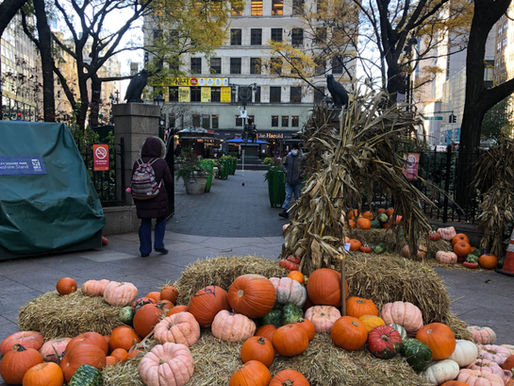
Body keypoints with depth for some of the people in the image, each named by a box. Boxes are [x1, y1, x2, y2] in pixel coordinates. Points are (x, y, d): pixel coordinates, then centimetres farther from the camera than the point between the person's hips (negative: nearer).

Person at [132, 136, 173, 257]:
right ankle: (158, 245, 10)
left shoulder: (137, 163, 0)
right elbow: (169, 182, -4)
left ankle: (145, 250, 12)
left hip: (142, 200, 3)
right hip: (158, 199, -3)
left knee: (145, 223, 11)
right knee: (161, 221, 16)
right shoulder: (161, 163, -9)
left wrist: (136, 200, 16)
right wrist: (166, 191, 18)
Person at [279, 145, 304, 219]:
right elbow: (284, 165, 20)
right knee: (288, 196, -1)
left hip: (297, 182, -2)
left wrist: (303, 173, -10)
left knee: (297, 197, 8)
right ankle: (285, 211, -2)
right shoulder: (288, 157, 5)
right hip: (289, 181, 2)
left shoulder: (301, 158, -5)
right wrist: (285, 170, 3)